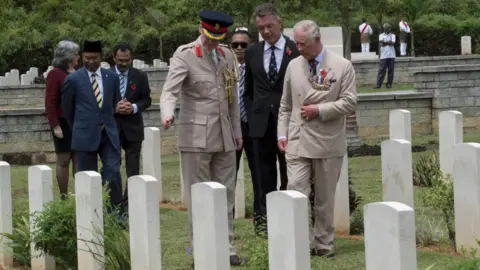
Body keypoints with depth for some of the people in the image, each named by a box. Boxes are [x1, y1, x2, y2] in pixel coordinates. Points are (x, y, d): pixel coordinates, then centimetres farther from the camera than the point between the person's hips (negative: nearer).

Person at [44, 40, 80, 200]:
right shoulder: (55, 74, -8)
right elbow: (50, 103, -12)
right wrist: (55, 126, -18)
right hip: (64, 123, -5)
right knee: (63, 160, 2)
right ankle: (64, 196, 7)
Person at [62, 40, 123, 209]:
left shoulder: (112, 77, 6)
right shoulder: (73, 79, -3)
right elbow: (67, 108, 8)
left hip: (108, 134, 2)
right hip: (85, 135, -2)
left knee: (113, 173, -7)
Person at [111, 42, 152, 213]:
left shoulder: (140, 76, 2)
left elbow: (147, 99, 5)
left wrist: (134, 107, -13)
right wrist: (114, 108, -16)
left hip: (133, 128, 1)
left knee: (133, 170, 2)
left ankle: (129, 205, 9)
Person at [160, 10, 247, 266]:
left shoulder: (228, 55, 10)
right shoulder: (184, 55, -8)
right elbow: (170, 91, -18)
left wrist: (237, 130, 17)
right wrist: (168, 114, -37)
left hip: (224, 136, 5)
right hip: (196, 135, -5)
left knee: (225, 195, 8)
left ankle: (226, 248, 15)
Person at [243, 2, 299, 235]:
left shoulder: (297, 50, -3)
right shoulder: (252, 53, 7)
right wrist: (251, 115, 7)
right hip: (261, 122, 3)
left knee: (289, 173, 3)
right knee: (265, 175, 7)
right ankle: (265, 217, 12)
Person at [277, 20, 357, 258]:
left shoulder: (342, 66, -3)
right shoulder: (293, 66, 8)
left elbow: (349, 103, -7)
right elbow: (285, 106, 13)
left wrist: (319, 110, -14)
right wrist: (282, 133, 5)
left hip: (327, 143, -2)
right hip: (297, 142, 2)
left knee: (325, 200, 8)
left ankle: (323, 244, 19)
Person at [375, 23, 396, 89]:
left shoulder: (392, 35, 12)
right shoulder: (381, 35, 11)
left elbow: (393, 43, -6)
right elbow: (381, 42, -8)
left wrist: (385, 42, -6)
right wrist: (389, 42, -8)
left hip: (391, 55, 1)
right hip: (384, 56, -1)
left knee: (391, 70, 0)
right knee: (382, 70, -6)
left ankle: (389, 84, 7)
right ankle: (378, 84, -8)